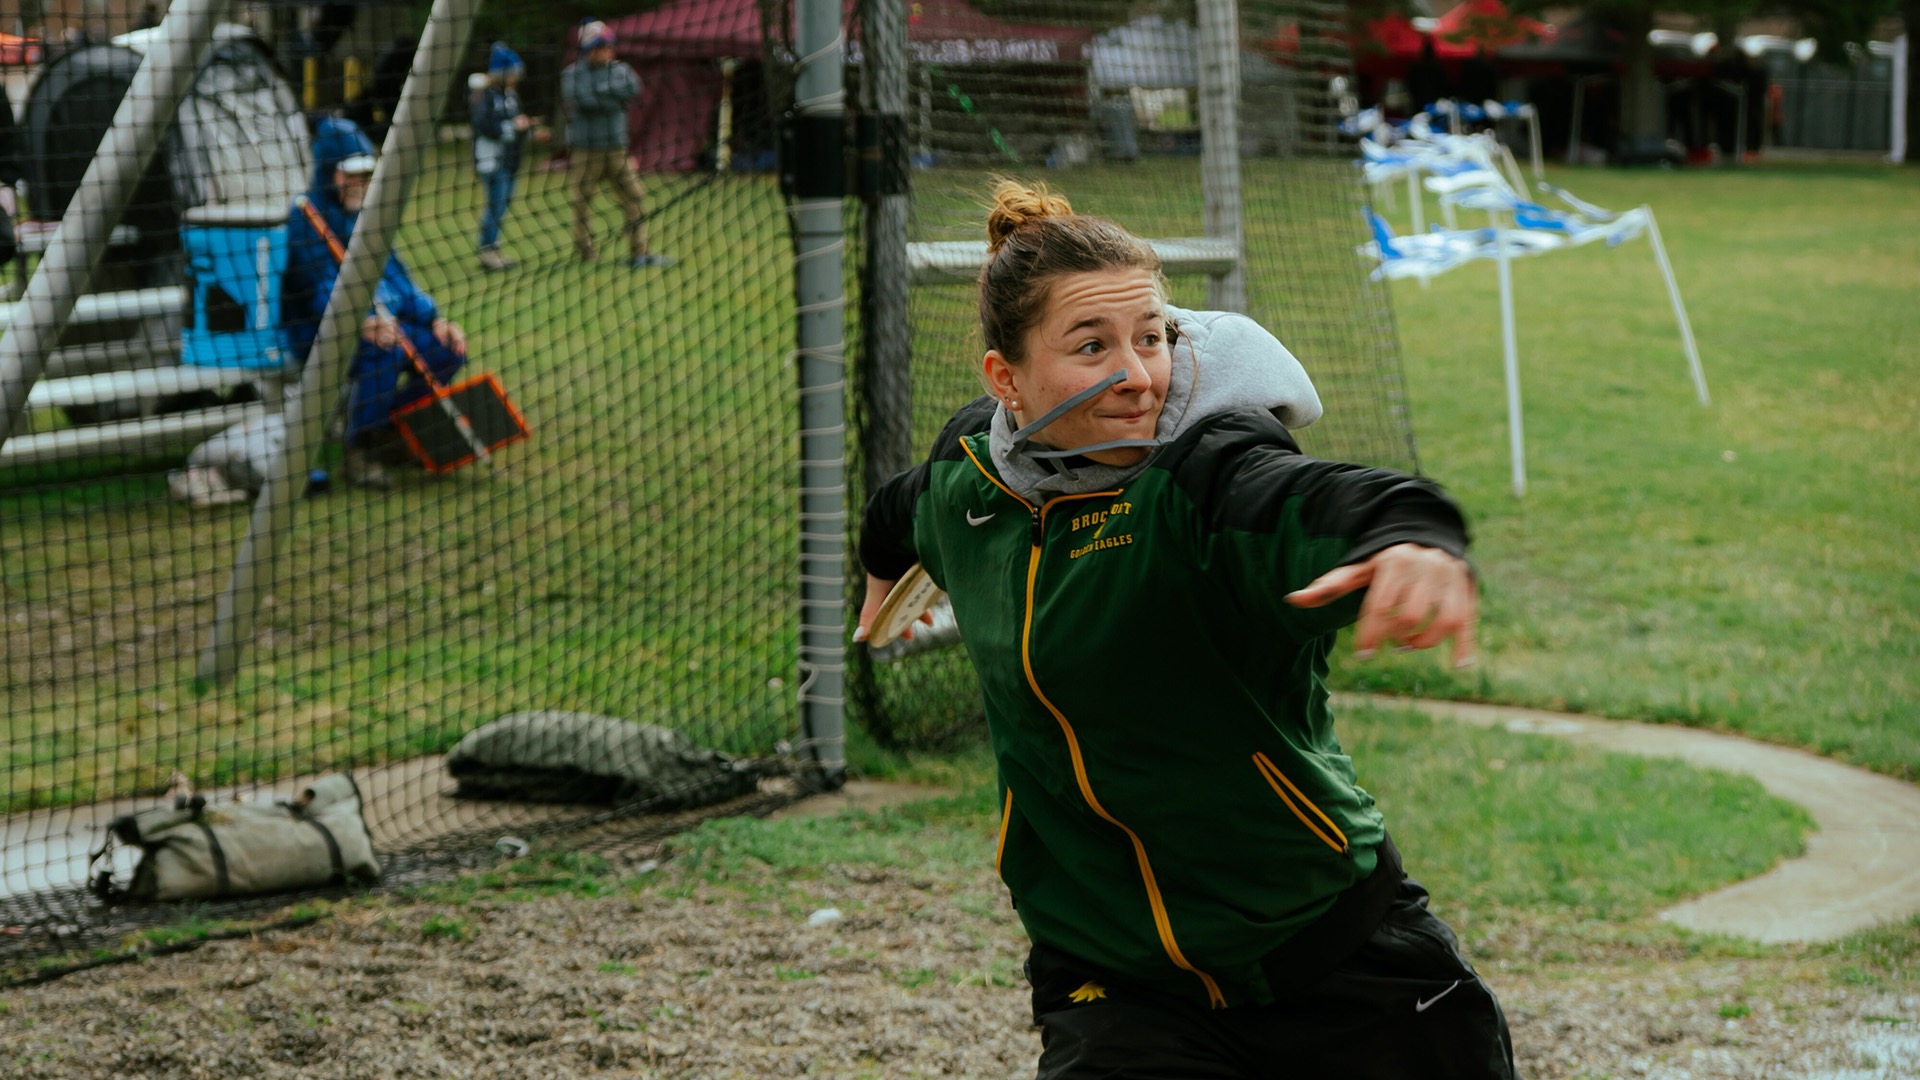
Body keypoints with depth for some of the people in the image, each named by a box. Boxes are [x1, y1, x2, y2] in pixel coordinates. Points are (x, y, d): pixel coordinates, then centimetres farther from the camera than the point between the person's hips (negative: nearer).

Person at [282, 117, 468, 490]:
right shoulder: (307, 218, -12)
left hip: (377, 322, 8)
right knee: (383, 349, -37)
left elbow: (394, 276, 15)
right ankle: (359, 450, -22)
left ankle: (385, 429, 11)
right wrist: (365, 323, -40)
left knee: (449, 348, -7)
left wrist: (433, 318, 0)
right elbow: (323, 292, -22)